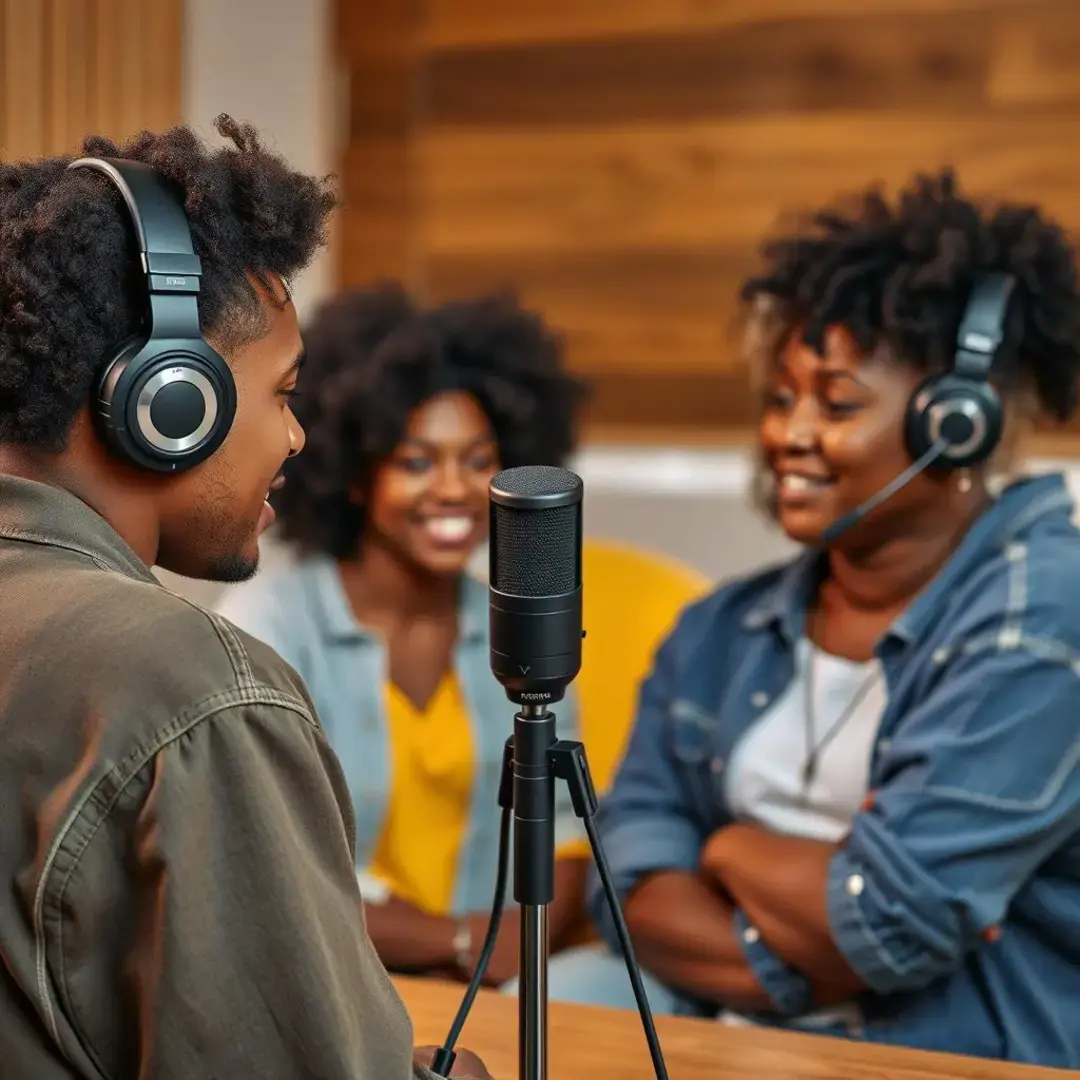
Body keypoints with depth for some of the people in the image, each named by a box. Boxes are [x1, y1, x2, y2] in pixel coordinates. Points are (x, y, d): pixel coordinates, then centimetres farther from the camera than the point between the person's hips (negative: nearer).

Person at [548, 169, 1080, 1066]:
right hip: (722, 1033, 6)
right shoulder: (723, 632, 9)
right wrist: (782, 968, -16)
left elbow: (890, 923, -19)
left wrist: (733, 850, -1)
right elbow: (635, 864, 1)